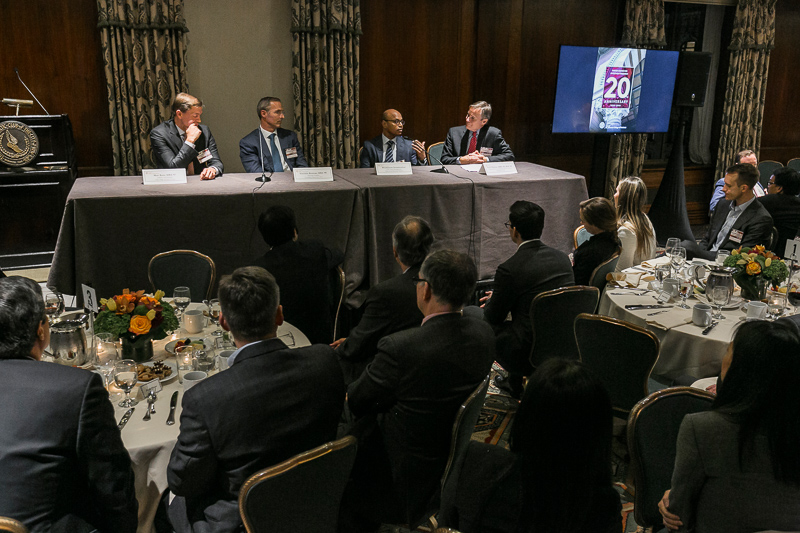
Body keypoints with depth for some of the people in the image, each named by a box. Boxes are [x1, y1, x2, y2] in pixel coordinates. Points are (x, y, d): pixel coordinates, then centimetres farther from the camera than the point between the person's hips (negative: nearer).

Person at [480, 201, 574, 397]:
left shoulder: (509, 269, -17)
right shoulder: (562, 257, 3)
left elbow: (494, 317, -4)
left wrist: (491, 301, 20)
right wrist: (498, 297, 26)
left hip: (532, 355, -7)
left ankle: (516, 384, 24)